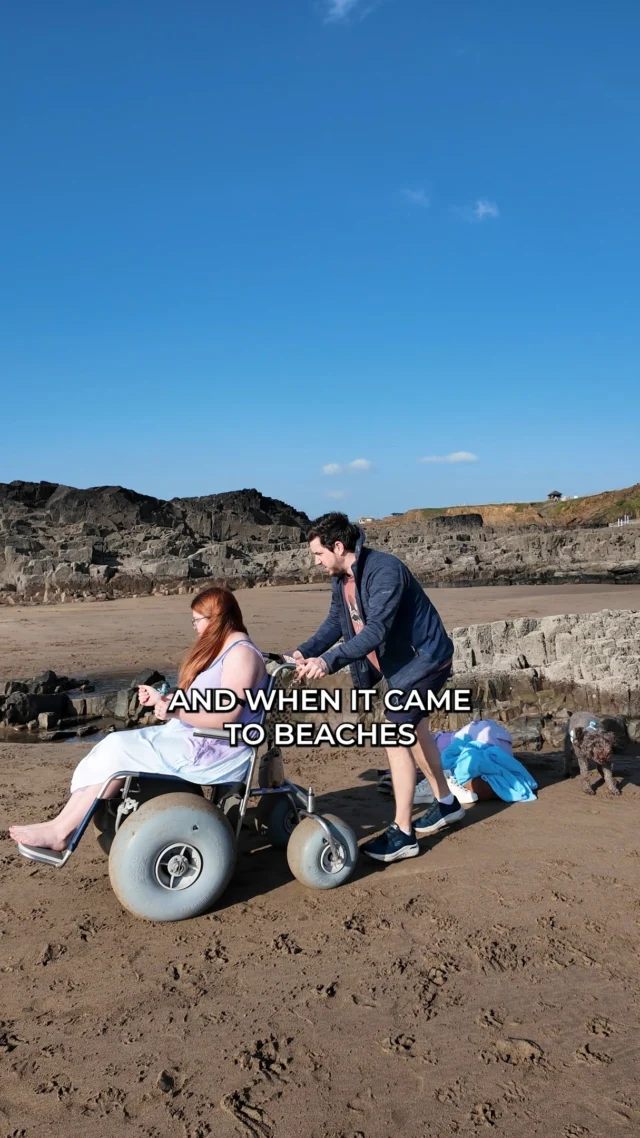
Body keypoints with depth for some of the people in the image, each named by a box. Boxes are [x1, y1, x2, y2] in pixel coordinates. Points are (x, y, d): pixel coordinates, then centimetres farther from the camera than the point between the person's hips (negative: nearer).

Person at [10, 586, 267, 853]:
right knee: (113, 747, -4)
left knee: (119, 751, -16)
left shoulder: (241, 653, -17)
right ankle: (62, 825, -9)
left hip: (216, 753, -10)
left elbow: (226, 716, -25)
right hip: (192, 738, 10)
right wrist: (163, 699, 11)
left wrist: (174, 711, -29)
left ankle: (60, 831, -8)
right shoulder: (218, 649, 16)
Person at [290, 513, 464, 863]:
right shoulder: (341, 578, 0)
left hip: (422, 660, -10)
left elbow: (376, 630, -39)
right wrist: (304, 651, -13)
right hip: (400, 661, 10)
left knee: (395, 737, -11)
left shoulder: (385, 571, -30)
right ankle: (446, 803, 39)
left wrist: (328, 660, -47)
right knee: (415, 731, 20)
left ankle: (402, 833, -2)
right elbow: (335, 622, 3)